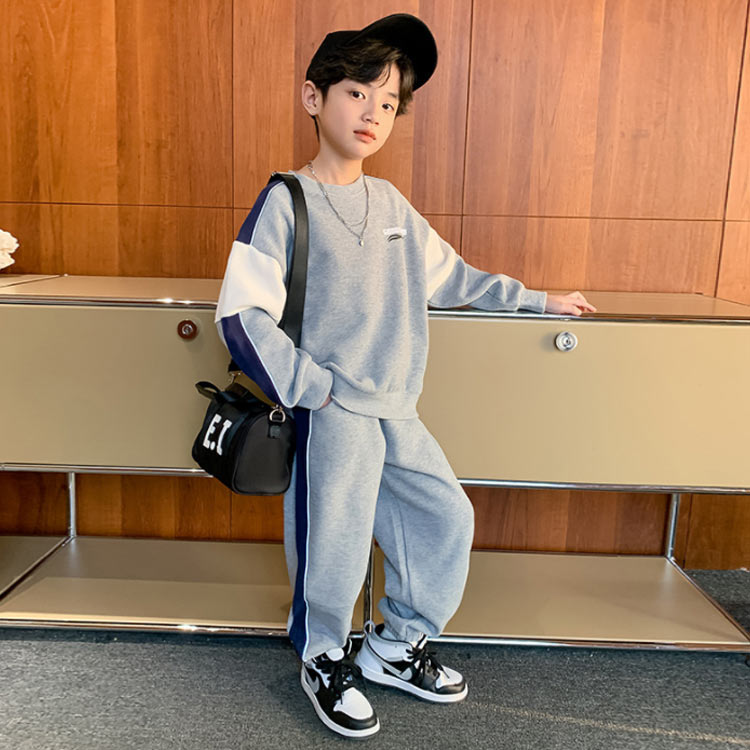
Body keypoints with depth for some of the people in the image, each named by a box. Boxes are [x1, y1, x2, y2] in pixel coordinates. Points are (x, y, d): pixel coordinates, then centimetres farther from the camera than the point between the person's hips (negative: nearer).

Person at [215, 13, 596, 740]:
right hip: (330, 413, -6)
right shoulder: (287, 201, -7)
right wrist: (313, 387, -17)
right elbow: (241, 315, -13)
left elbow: (449, 276, 22)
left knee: (448, 517, 8)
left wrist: (535, 298, 25)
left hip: (395, 411, 7)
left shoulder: (390, 203, 12)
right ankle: (325, 660, 28)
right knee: (335, 544, -3)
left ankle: (395, 645, 29)